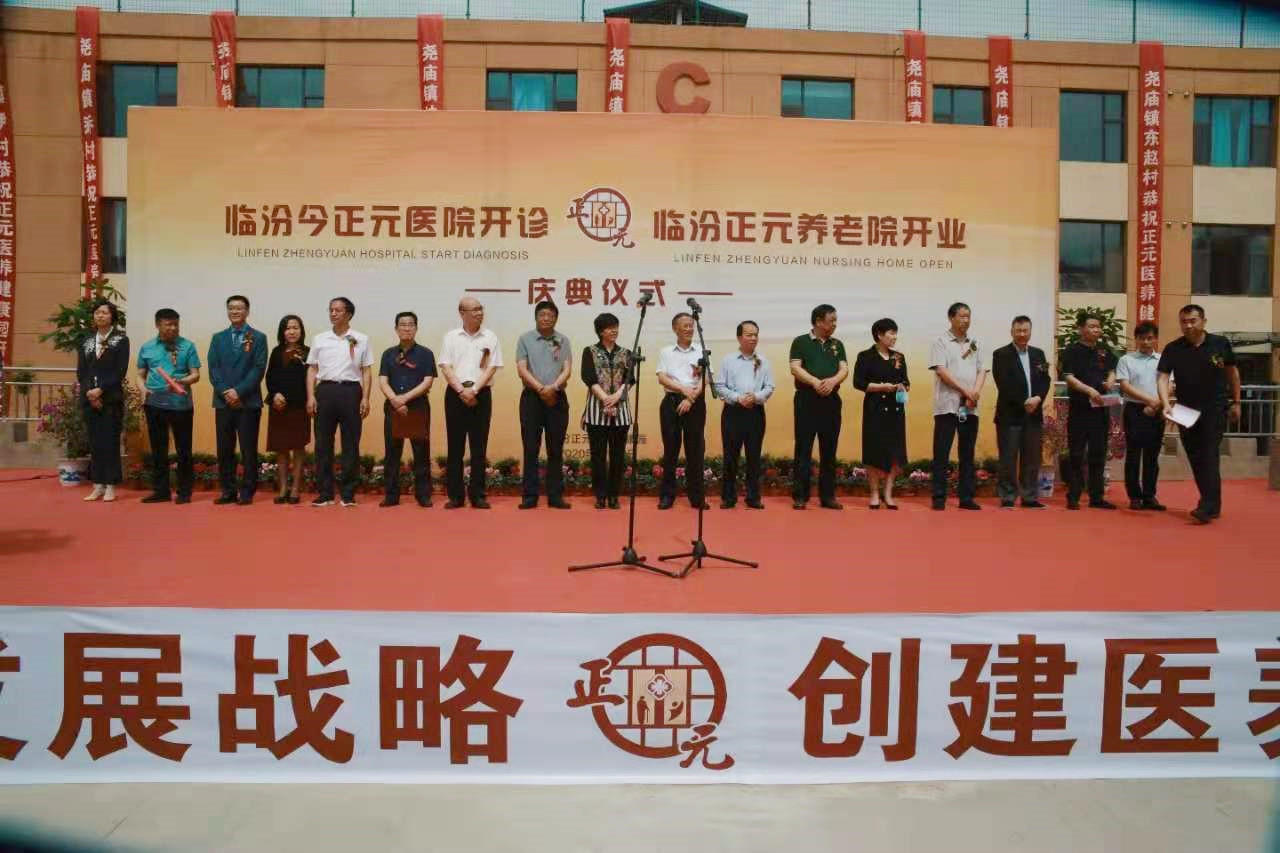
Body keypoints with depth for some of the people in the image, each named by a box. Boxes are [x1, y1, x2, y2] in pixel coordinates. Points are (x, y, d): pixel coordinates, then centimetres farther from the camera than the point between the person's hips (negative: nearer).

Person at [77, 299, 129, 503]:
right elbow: (80, 371, 8)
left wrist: (101, 390, -15)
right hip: (89, 399, 4)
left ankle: (110, 486, 1)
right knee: (94, 442, 5)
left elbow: (120, 372, -7)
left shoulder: (121, 340, 1)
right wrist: (88, 392, -8)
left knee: (110, 441, -3)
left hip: (111, 399, -4)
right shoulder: (87, 341, 13)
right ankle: (98, 486, 10)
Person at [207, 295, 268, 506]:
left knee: (249, 449, -1)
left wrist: (239, 391, -14)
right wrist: (224, 392, -9)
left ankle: (247, 492, 5)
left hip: (249, 401, -3)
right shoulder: (218, 338, 14)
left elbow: (259, 368, -5)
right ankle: (228, 491, 12)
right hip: (223, 401, 3)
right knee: (224, 449, 5)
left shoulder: (258, 338, 4)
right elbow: (213, 368, 6)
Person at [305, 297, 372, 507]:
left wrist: (365, 398, -3)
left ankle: (348, 494, 8)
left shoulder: (361, 339, 7)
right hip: (325, 390, 2)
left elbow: (366, 371, 5)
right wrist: (311, 397, 1)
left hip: (350, 390, -1)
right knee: (323, 443, 3)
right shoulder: (320, 339, 11)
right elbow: (312, 370, 11)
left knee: (351, 444, 1)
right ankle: (325, 493, 10)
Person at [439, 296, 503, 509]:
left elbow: (491, 368, -1)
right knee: (455, 446, 2)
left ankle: (478, 495, 7)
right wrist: (462, 391, -12)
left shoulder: (490, 337, 6)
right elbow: (446, 368, 0)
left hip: (481, 394, 0)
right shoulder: (451, 337, 6)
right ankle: (456, 495, 8)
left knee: (479, 447, 2)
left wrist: (474, 390, -11)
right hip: (455, 394, 0)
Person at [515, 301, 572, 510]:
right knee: (531, 448, 0)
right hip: (532, 397, -1)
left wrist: (553, 387, -18)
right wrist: (541, 388, -15)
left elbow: (567, 369, -1)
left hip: (557, 398, 2)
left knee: (556, 449, 5)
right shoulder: (525, 339, 4)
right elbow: (522, 369, -5)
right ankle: (529, 495, 5)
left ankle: (555, 495, 10)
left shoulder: (563, 340, 9)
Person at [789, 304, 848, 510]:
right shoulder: (801, 342, 3)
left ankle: (828, 496, 13)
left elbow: (844, 369, 4)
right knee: (803, 449, -3)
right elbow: (795, 368, -8)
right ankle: (800, 496, 1)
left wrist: (832, 381, -17)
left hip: (831, 401, 4)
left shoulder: (837, 344, 15)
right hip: (806, 400, -4)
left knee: (829, 450, 7)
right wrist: (816, 383, -21)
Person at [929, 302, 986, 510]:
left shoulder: (974, 344, 15)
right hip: (947, 405, -5)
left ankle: (966, 497, 12)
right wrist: (965, 391, -13)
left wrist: (976, 392, -8)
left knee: (967, 454, 7)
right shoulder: (941, 342, -1)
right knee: (942, 453, -4)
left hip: (970, 406, 5)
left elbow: (982, 370, 11)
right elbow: (941, 371, -10)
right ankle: (939, 497, 0)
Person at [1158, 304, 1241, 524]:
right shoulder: (1173, 349, -4)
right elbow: (1163, 377, -11)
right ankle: (1212, 504, 22)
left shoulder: (1220, 343, -4)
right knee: (1195, 458, 9)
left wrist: (1236, 402, 10)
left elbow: (1232, 372, 9)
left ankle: (1207, 507, -13)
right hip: (1186, 411, 3)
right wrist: (1166, 404, -26)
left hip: (1215, 409, -3)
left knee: (1209, 456, -10)